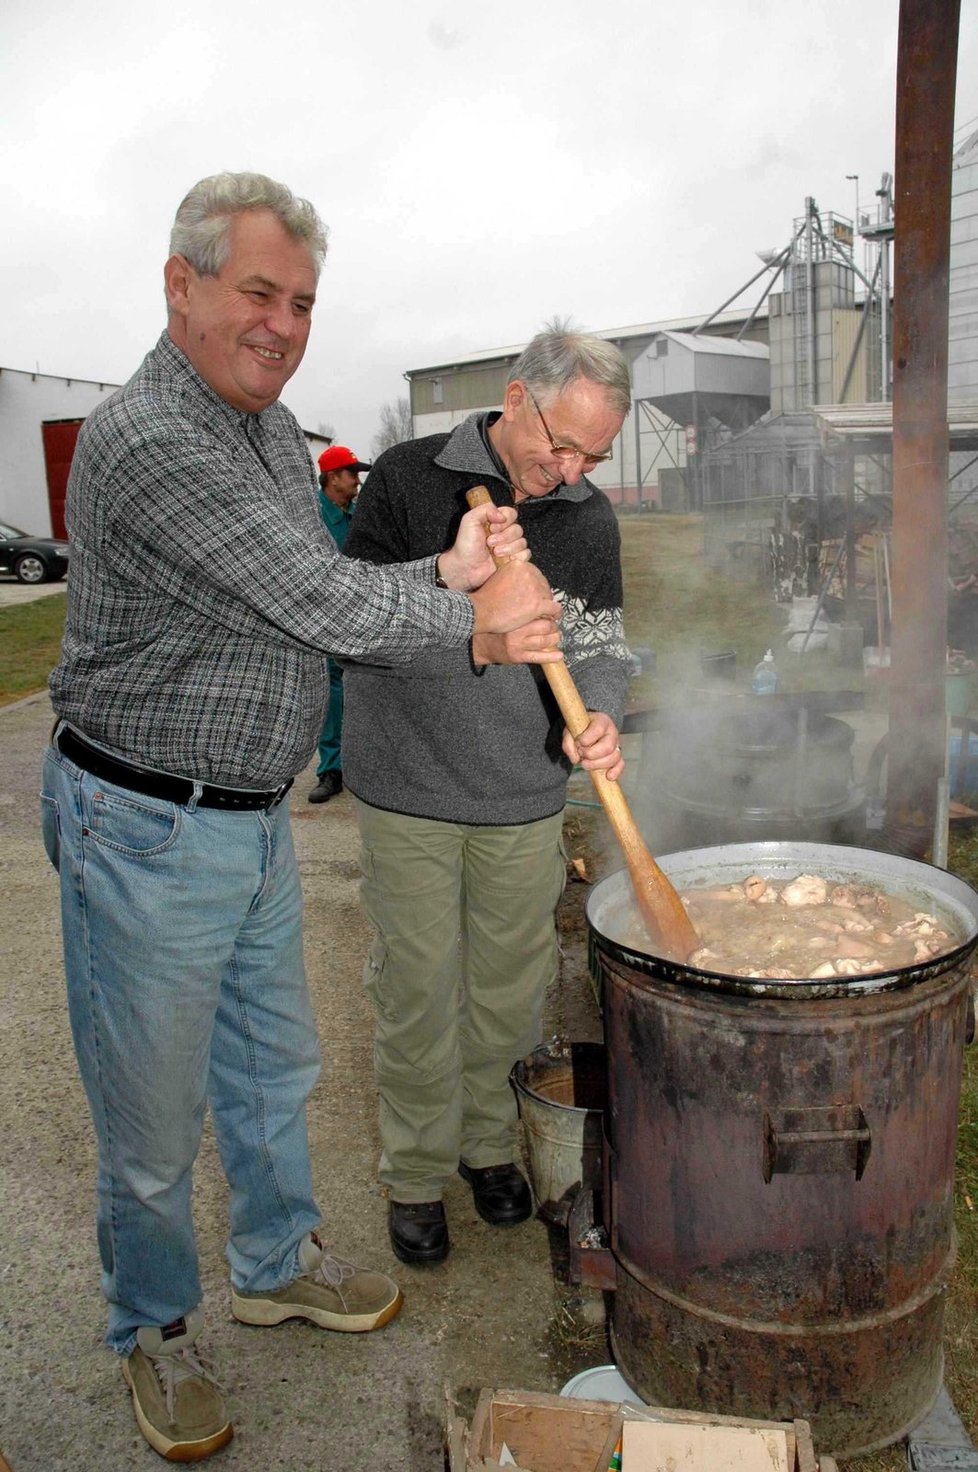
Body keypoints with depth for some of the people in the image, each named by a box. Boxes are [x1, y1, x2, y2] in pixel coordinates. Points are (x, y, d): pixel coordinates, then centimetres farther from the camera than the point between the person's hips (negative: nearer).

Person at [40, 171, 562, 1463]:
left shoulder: (274, 430, 9)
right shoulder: (150, 440, -22)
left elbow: (326, 593, 6)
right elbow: (326, 607, -25)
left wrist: (448, 577, -12)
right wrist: (471, 613, -10)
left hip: (256, 817, 9)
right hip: (148, 833, -9)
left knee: (273, 1064, 23)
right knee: (153, 1114, 10)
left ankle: (278, 1264, 46)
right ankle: (155, 1331, 36)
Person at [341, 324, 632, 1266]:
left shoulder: (589, 515, 5)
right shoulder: (409, 478, -6)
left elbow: (601, 645, 5)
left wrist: (599, 715, -18)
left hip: (524, 798, 3)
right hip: (409, 790, -3)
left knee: (508, 985, 14)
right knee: (418, 991, 6)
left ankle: (488, 1140, 38)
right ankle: (416, 1172, 27)